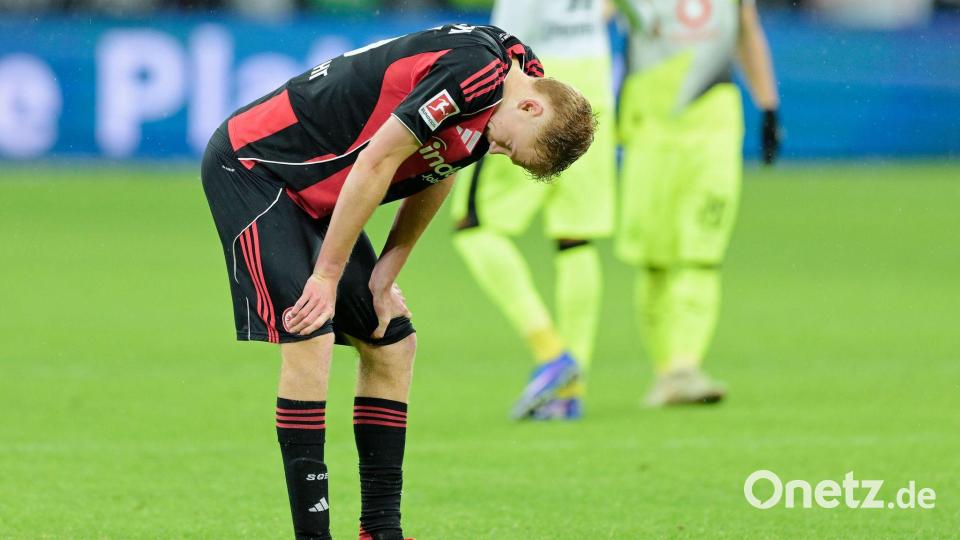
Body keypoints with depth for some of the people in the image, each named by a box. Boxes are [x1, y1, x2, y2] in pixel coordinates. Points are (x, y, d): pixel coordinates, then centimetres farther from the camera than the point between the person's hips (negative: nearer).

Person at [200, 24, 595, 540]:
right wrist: (328, 276, -17)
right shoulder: (476, 70, -28)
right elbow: (376, 161, -25)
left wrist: (384, 277, 6)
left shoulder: (512, 66, 3)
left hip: (316, 195, 10)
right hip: (252, 164, -10)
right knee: (308, 339, -20)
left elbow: (434, 173, 13)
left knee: (392, 344, 9)